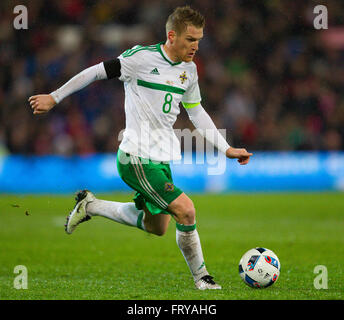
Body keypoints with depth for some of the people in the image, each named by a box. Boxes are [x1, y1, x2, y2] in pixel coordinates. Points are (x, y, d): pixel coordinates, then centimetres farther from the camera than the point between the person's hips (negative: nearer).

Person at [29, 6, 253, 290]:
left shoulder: (189, 69, 9)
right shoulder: (142, 57, -14)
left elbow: (196, 112, 20)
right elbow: (98, 72, -8)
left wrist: (227, 149, 17)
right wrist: (55, 97, -6)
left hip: (162, 158, 9)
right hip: (137, 157, -9)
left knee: (157, 227, 16)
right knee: (186, 210, -18)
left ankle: (91, 205, 30)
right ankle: (201, 277, 0)